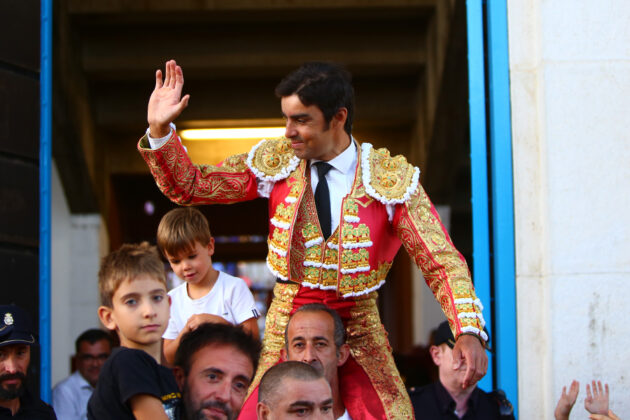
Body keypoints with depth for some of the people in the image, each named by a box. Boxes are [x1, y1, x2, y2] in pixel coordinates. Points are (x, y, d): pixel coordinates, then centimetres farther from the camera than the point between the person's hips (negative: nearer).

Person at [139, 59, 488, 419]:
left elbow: (442, 262, -10)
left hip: (360, 333, -1)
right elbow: (190, 187, 3)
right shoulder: (277, 163, -1)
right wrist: (160, 130, -13)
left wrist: (469, 332, -24)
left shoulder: (393, 179, -9)